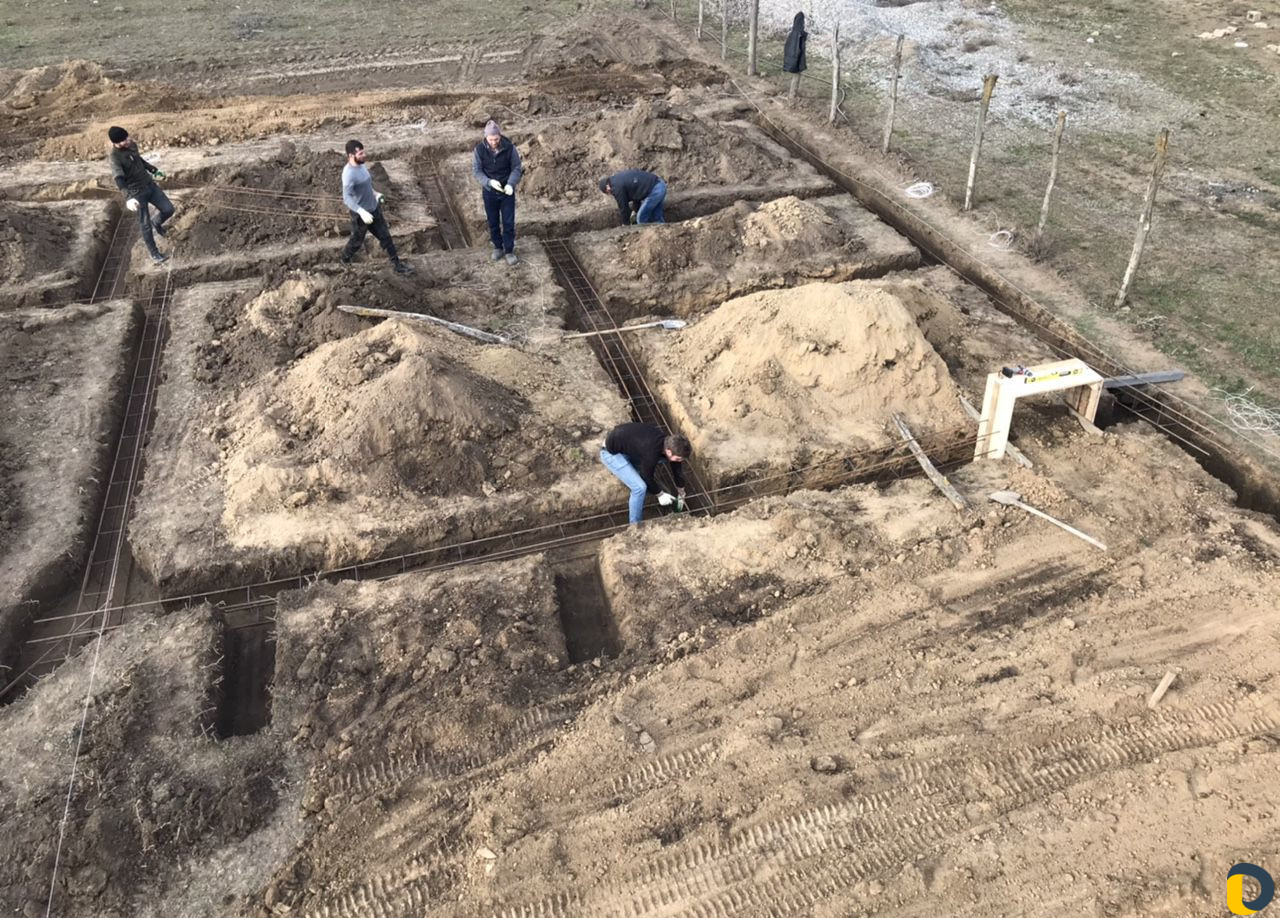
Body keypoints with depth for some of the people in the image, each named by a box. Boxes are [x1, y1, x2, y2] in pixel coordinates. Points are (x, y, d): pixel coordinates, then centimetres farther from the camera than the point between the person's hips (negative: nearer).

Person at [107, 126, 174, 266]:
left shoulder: (132, 145, -1)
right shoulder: (114, 157, -24)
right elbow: (119, 179, -36)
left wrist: (154, 170, 32)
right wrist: (128, 198, -50)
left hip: (149, 185, 6)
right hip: (136, 193, -6)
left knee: (168, 209, 1)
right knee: (145, 225, 1)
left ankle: (157, 224, 34)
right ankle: (154, 254, 16)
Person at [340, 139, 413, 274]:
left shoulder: (361, 165, -3)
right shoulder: (349, 174, -30)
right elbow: (347, 198, -35)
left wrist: (374, 193, 22)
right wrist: (362, 212, -43)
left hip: (374, 208, 8)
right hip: (360, 213, -8)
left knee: (385, 236, 13)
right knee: (357, 240, 16)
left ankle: (397, 265, 23)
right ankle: (345, 258, 44)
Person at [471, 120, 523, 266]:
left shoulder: (509, 147, -16)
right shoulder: (479, 149, -14)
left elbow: (517, 168, -7)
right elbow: (476, 171, -9)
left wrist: (510, 184, -24)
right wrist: (490, 182, -26)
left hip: (507, 192, -1)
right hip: (489, 192, 1)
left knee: (508, 223, 2)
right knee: (493, 223, 13)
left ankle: (509, 251, 18)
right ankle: (498, 248, 32)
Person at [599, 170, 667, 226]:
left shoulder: (616, 186, -7)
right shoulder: (621, 176, 23)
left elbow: (623, 206, 1)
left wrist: (626, 224, 16)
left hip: (654, 191, -10)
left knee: (641, 219, 3)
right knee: (657, 218, 19)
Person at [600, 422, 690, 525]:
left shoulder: (669, 442, -11)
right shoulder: (651, 453, -35)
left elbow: (676, 467, 6)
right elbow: (647, 477, -17)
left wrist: (681, 490, 20)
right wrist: (660, 494, -1)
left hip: (626, 444, 9)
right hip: (611, 452, -9)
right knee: (640, 487, -15)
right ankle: (635, 525, 4)